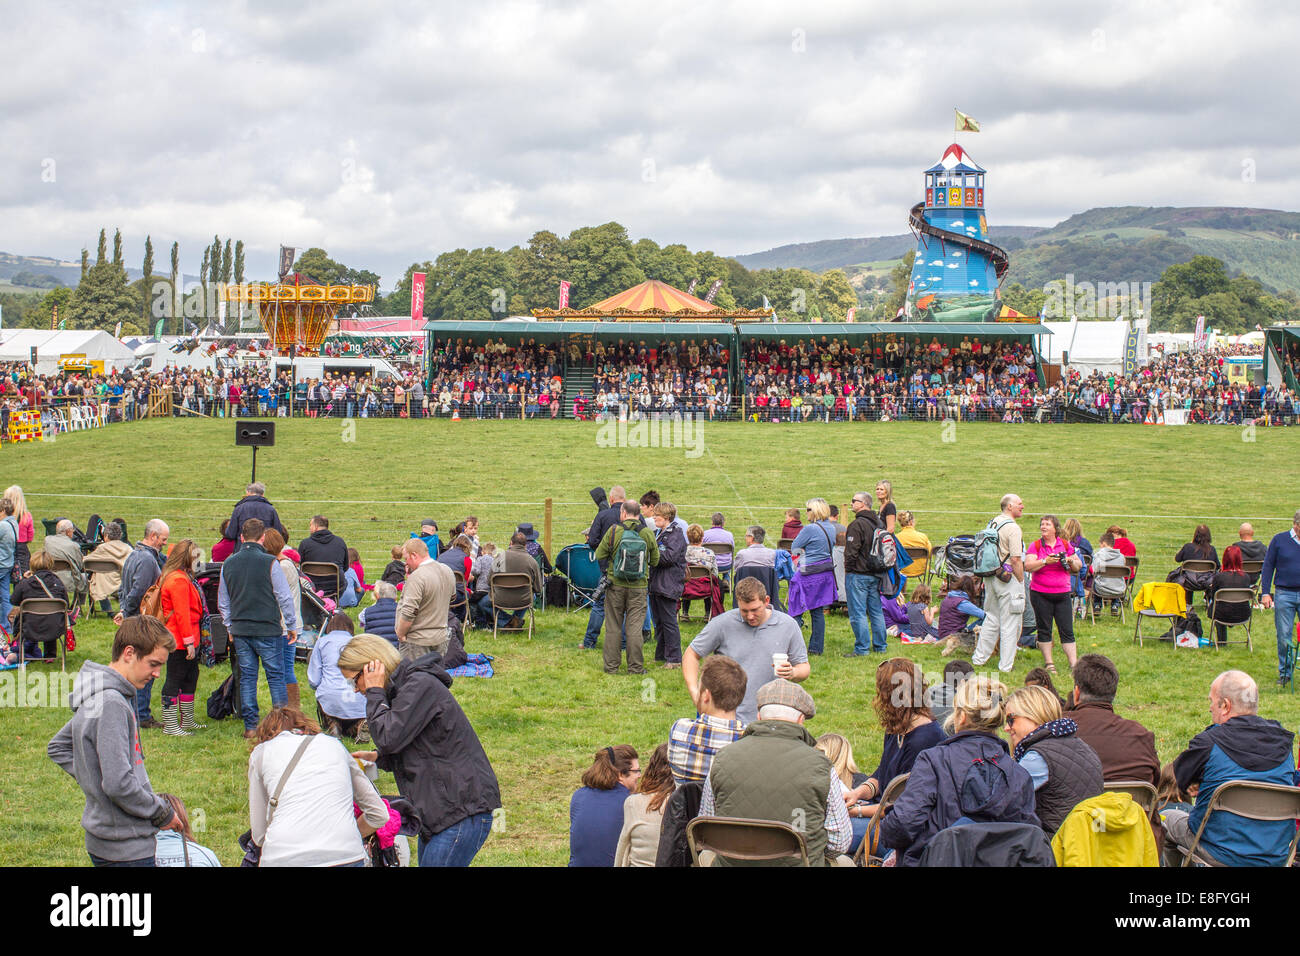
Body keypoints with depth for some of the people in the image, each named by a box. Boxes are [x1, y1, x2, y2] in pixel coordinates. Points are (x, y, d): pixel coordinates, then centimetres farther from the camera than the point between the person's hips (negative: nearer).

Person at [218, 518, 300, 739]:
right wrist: (292, 626, 5)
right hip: (268, 630, -4)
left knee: (247, 677, 8)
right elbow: (284, 597, -6)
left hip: (240, 631, 4)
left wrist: (230, 627, 25)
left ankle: (250, 726, 8)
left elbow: (223, 602, 14)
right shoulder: (269, 563, -10)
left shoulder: (228, 564, 5)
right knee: (276, 676, 3)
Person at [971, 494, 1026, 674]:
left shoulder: (993, 523, 10)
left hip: (992, 577, 8)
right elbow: (1016, 559, -20)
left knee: (991, 619, 18)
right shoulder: (1012, 528, -17)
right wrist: (1021, 581, -10)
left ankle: (979, 658, 24)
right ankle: (1006, 665, 4)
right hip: (1009, 578, -8)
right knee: (1009, 624, 0)